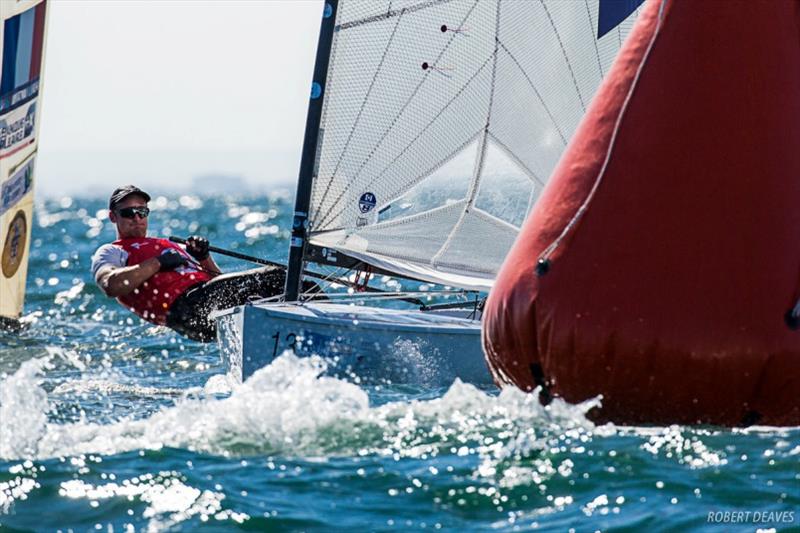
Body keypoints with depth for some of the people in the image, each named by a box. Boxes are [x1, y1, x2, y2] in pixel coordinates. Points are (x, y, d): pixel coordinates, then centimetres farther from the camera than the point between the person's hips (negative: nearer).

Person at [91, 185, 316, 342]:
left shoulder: (169, 245, 37)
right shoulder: (110, 252, 18)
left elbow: (218, 281, 30)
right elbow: (111, 286, -8)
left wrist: (204, 258, 9)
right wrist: (158, 263, -6)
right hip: (183, 305, -7)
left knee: (277, 277, -11)